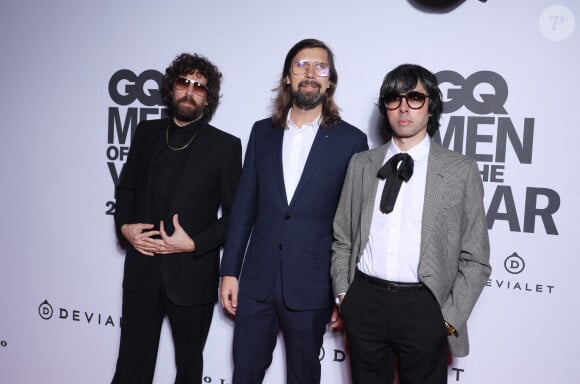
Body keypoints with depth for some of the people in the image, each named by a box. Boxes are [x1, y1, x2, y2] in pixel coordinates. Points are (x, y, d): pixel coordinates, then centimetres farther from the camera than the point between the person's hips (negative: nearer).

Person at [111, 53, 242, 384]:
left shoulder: (225, 146, -5)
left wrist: (194, 244, -15)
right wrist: (124, 226, -3)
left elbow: (234, 214, -4)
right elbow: (126, 188, 14)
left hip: (191, 274, -2)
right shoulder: (147, 133, 7)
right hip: (141, 270, 3)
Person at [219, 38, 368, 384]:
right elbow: (244, 205, 6)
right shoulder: (263, 132, 5)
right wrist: (230, 272, 4)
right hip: (257, 280, 3)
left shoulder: (350, 140, -4)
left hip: (311, 286, -2)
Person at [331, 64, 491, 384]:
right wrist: (343, 295, 3)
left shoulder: (461, 171, -1)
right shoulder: (361, 164, 8)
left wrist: (449, 318, -6)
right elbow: (342, 239, 11)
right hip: (364, 302, 2)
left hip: (423, 307, -2)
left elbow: (475, 259, 0)